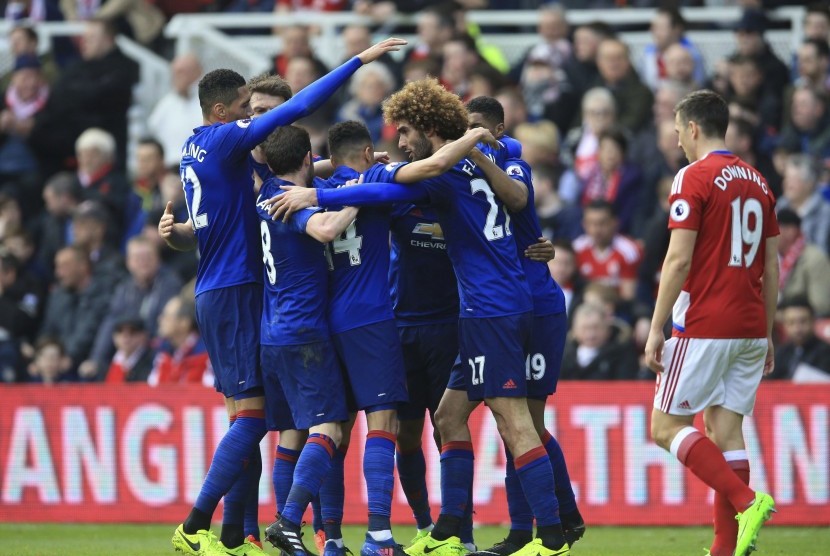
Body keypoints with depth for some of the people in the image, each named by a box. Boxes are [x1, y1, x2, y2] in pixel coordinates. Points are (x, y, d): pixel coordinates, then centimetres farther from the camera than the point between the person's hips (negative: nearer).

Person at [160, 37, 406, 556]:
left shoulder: (194, 149, 14)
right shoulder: (224, 139, -12)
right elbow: (298, 108, -16)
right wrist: (359, 61, -13)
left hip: (215, 293, 10)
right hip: (235, 291, -10)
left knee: (244, 413, 9)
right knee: (252, 413, -10)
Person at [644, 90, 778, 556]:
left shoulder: (695, 177, -9)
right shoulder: (757, 182, 13)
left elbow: (679, 259, -14)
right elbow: (772, 267, 15)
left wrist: (656, 329, -11)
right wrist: (767, 333, 20)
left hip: (705, 327, -7)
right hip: (750, 327, 7)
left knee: (668, 428, -1)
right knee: (726, 430, 8)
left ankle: (746, 501, -18)